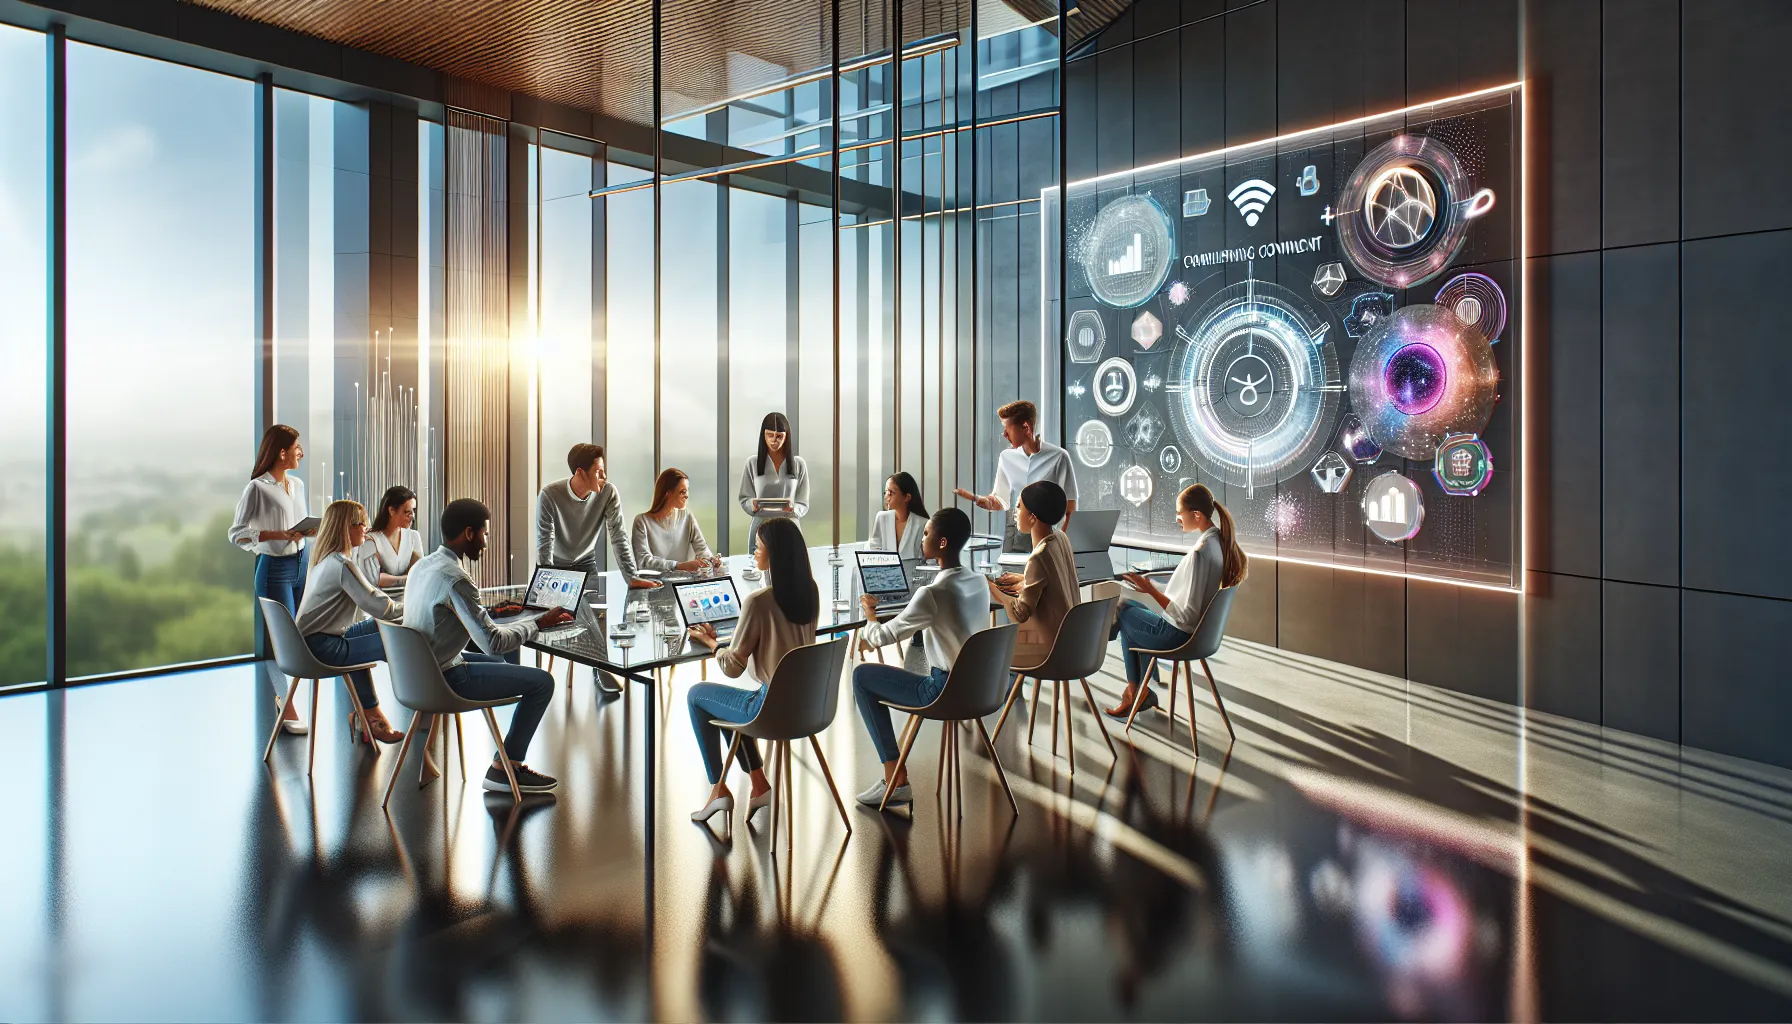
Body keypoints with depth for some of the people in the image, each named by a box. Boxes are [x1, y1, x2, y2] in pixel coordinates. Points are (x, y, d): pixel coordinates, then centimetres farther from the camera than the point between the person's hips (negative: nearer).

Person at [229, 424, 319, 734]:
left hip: (301, 563, 7)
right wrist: (279, 535, -21)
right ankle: (287, 709, 4)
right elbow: (237, 534, -12)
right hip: (274, 568, -7)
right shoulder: (258, 488, -12)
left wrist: (310, 530, -3)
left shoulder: (298, 484, 8)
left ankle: (279, 694, 28)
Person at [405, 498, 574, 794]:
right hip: (443, 678, -10)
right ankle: (504, 769, 4)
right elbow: (493, 642, -25)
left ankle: (505, 761, 34)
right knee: (542, 682, -6)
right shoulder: (455, 578, -25)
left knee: (501, 664, 31)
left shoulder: (422, 566, 4)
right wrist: (539, 623, -14)